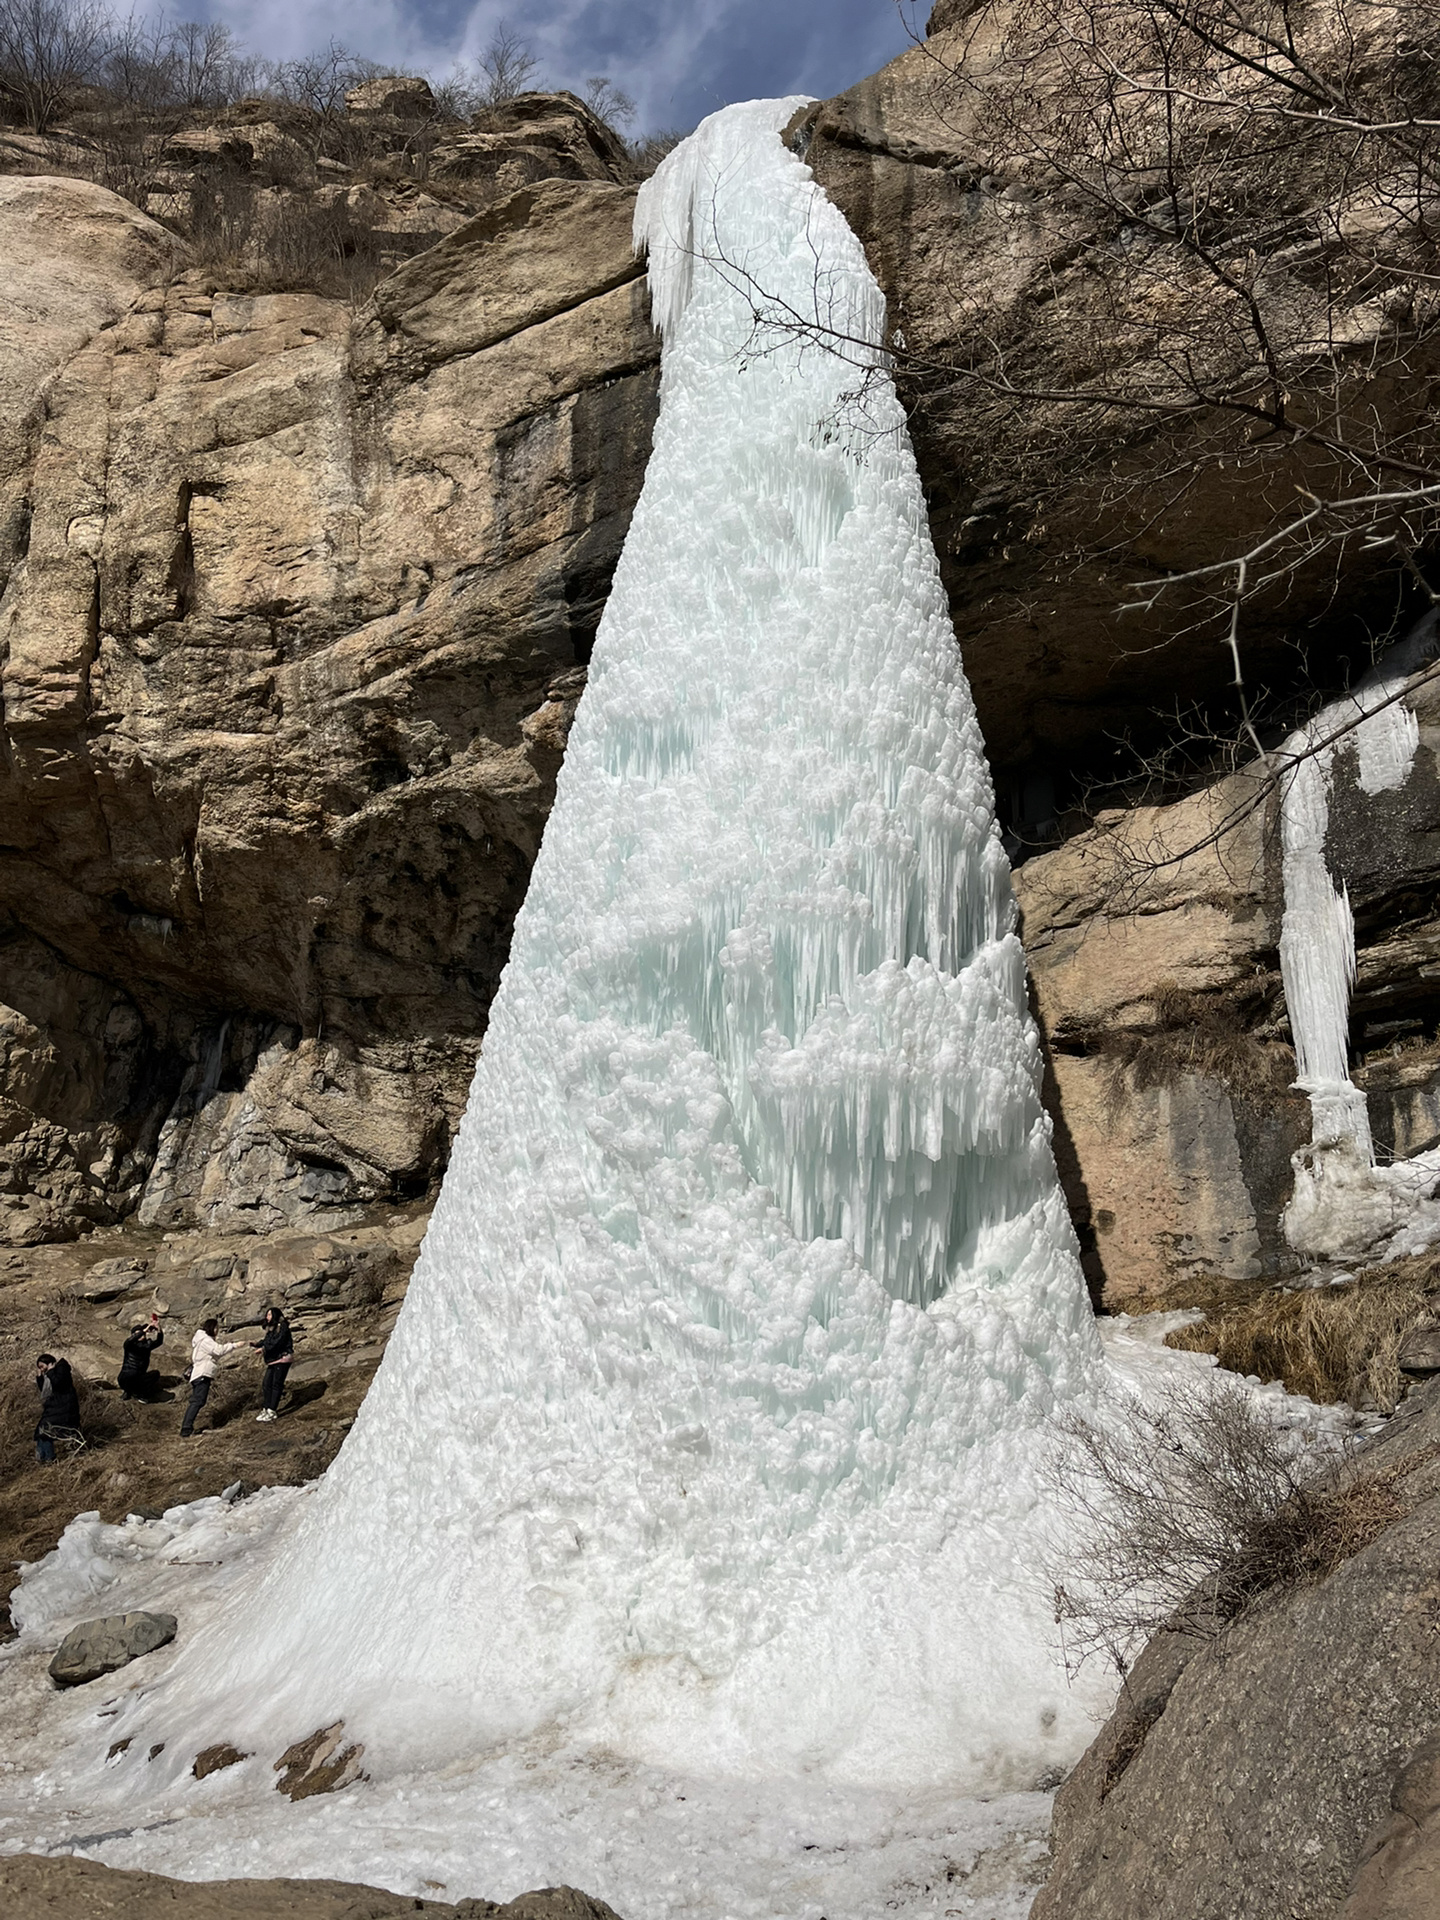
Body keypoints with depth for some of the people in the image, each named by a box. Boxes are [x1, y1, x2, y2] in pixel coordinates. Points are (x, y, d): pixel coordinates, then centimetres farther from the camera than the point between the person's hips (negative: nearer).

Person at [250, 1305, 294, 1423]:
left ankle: (272, 1411, -4)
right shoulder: (271, 1328, 16)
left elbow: (277, 1342, -22)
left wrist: (264, 1349, -27)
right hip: (273, 1360, 9)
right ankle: (266, 1409, 13)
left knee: (276, 1384, -6)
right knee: (266, 1384, 6)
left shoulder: (283, 1326, -13)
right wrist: (256, 1343, -5)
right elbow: (266, 1342, 12)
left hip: (283, 1358, -9)